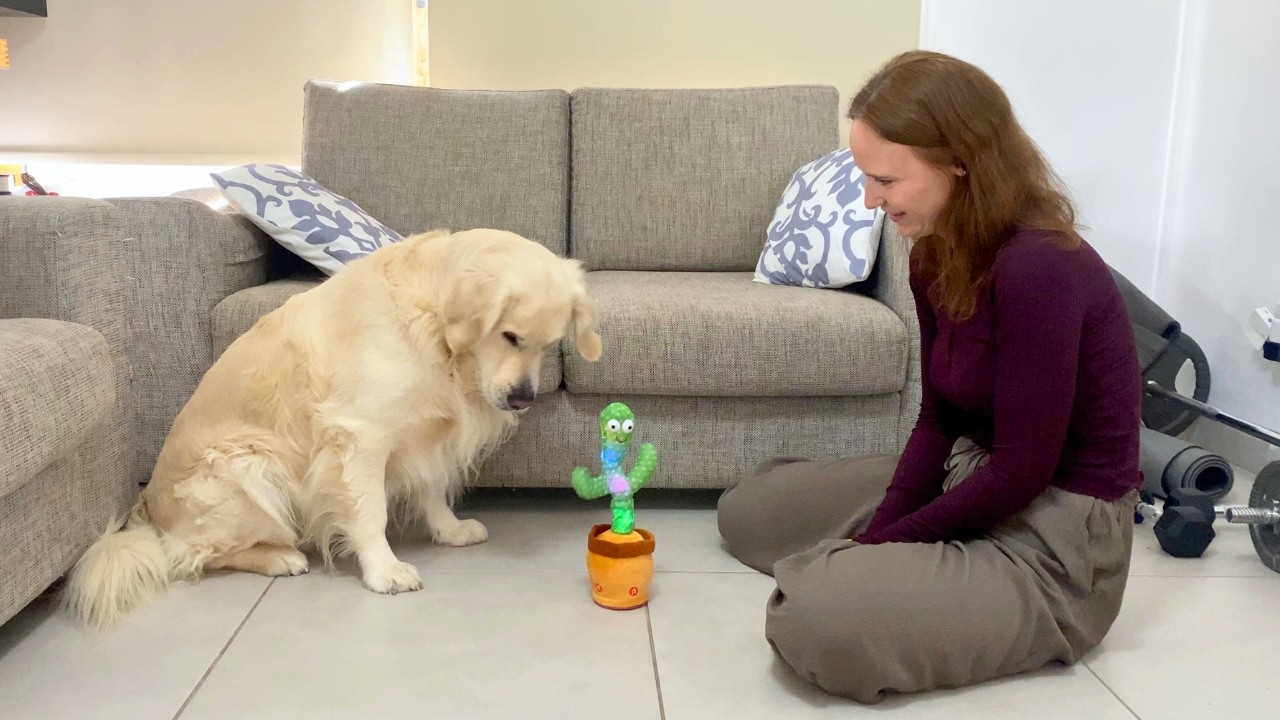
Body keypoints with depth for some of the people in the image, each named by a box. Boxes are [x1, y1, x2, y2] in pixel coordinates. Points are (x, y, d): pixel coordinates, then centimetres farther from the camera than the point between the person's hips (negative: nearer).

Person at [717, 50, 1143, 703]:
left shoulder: (1038, 267, -28)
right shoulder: (937, 254, -1)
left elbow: (1023, 470, -23)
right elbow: (938, 421, 3)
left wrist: (883, 543, -13)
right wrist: (875, 536, -8)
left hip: (1052, 539, -8)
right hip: (967, 480, 9)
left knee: (809, 621, -28)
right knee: (746, 510, 13)